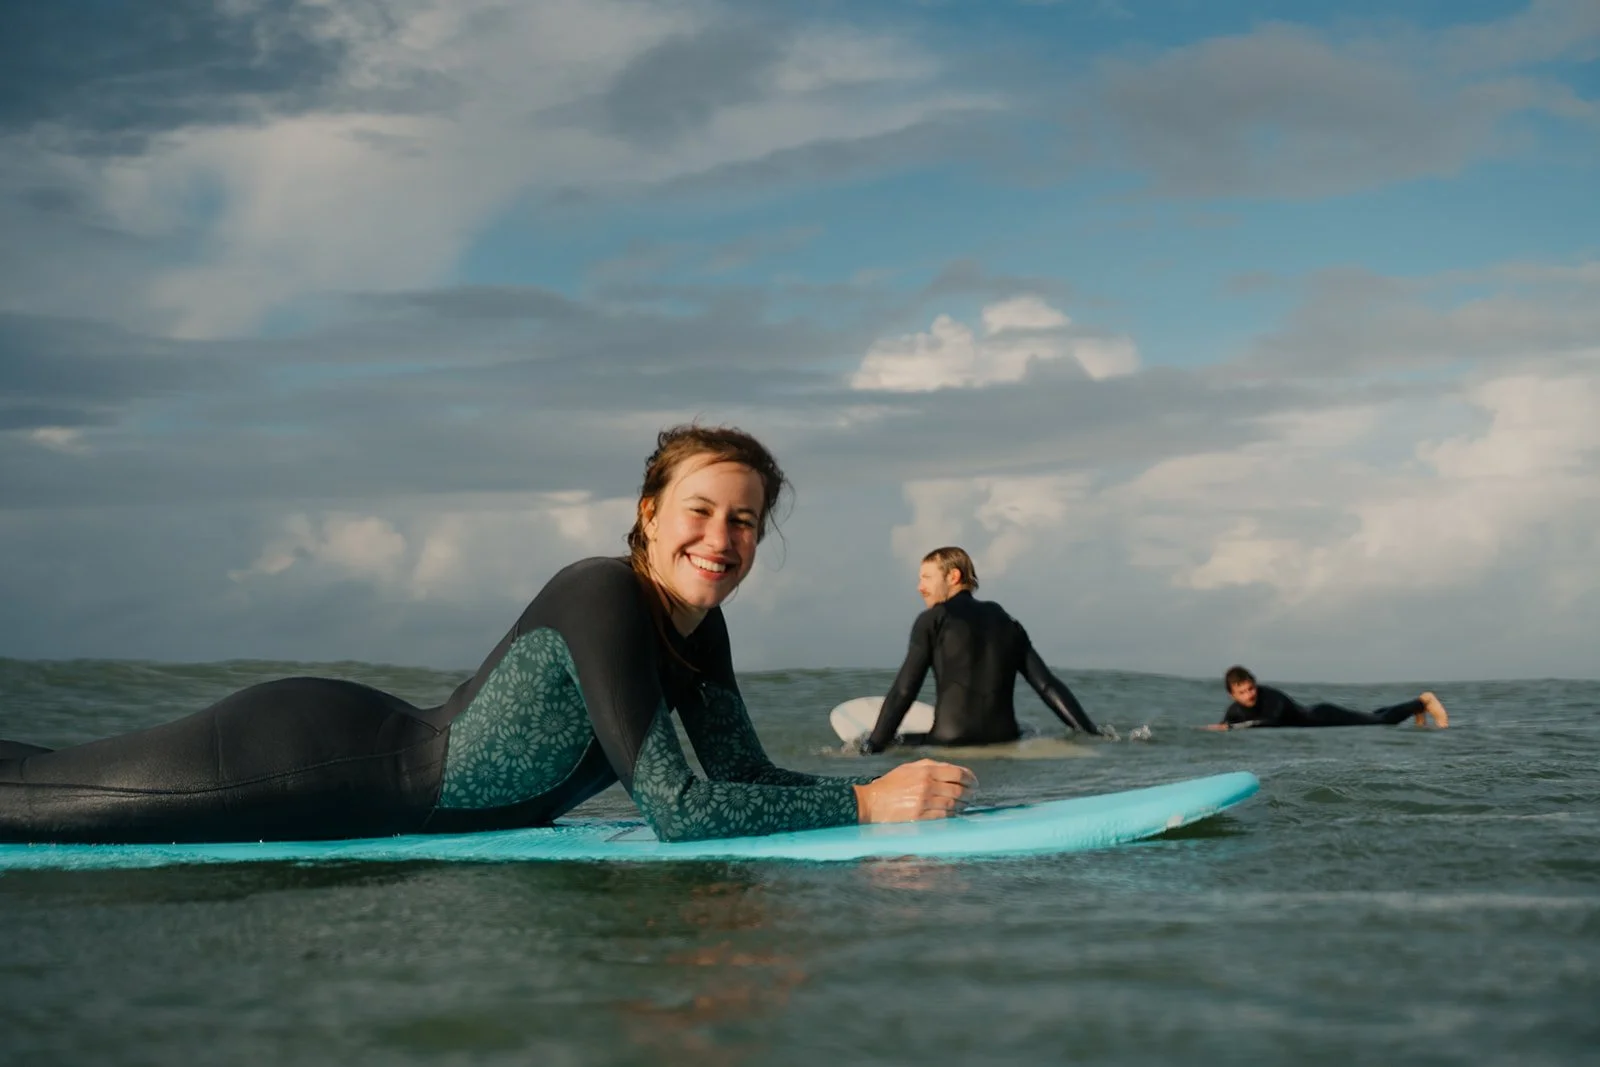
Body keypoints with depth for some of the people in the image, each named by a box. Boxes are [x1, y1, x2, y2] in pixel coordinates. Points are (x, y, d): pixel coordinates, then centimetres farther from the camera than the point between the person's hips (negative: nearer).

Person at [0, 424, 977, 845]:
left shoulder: (700, 628, -1)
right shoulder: (603, 596, -28)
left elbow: (747, 778, 4)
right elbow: (676, 810, -32)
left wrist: (896, 787, -10)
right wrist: (868, 803, -30)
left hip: (380, 767, 8)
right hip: (312, 760, -8)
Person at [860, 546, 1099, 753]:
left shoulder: (932, 620, 3)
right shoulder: (1008, 624, 17)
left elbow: (903, 691, -2)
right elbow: (1048, 686, 11)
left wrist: (873, 747, 0)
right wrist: (1094, 734, 12)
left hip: (949, 742, -4)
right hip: (1004, 741, 4)